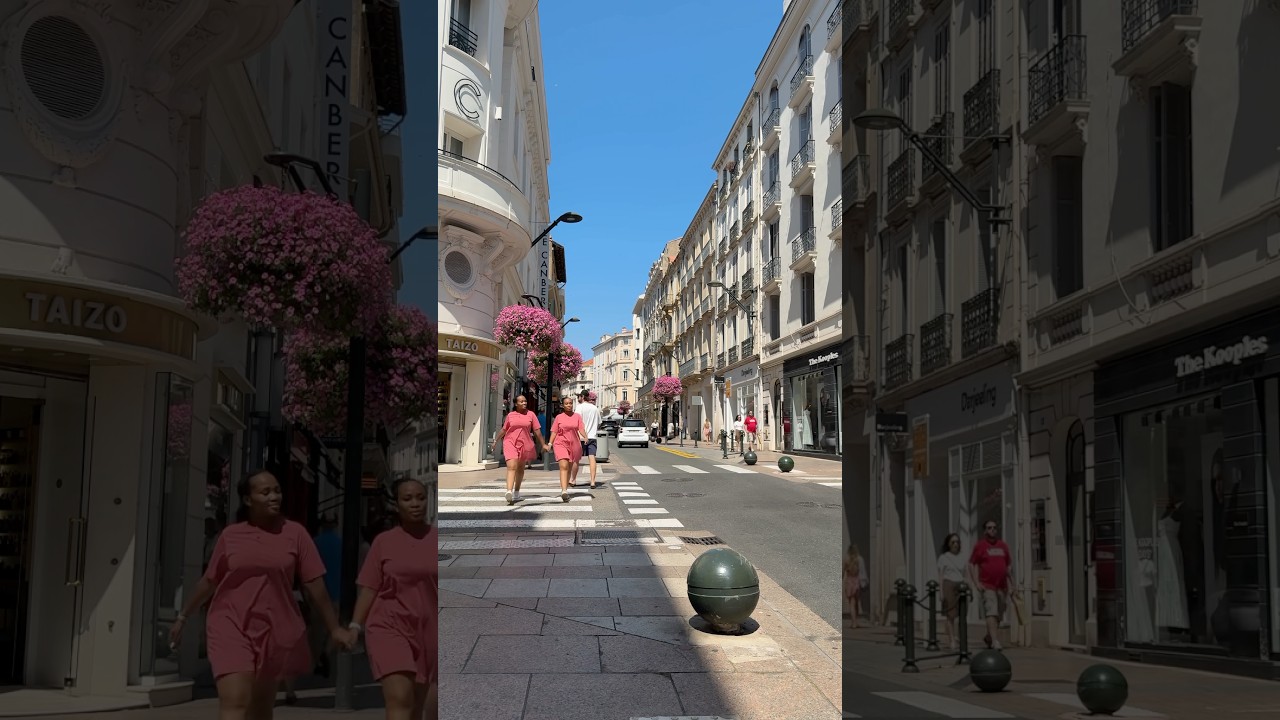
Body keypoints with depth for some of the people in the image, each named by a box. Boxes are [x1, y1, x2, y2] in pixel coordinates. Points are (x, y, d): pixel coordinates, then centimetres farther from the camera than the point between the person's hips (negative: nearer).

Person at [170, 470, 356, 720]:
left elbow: (314, 585, 2)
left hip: (274, 628, 1)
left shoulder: (295, 533, 0)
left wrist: (334, 628, 3)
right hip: (231, 626, -1)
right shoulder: (231, 535, 2)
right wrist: (182, 617, 20)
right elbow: (209, 582, 14)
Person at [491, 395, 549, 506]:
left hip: (524, 444, 2)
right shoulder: (510, 415, 4)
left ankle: (516, 491, 31)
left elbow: (537, 430, 5)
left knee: (520, 469, 15)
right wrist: (496, 441, 17)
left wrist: (543, 444, 6)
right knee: (511, 467, -17)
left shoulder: (531, 415, 3)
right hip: (510, 443, -2)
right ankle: (509, 491, -30)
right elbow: (504, 430, 15)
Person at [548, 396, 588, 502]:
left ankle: (565, 488, 30)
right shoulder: (559, 417, 5)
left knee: (569, 468, 13)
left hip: (574, 444, 2)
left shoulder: (577, 416, 6)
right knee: (563, 466, -17)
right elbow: (554, 431, 6)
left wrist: (585, 437, -22)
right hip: (561, 443, -2)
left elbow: (581, 429, -3)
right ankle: (564, 491, -27)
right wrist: (550, 443, -4)